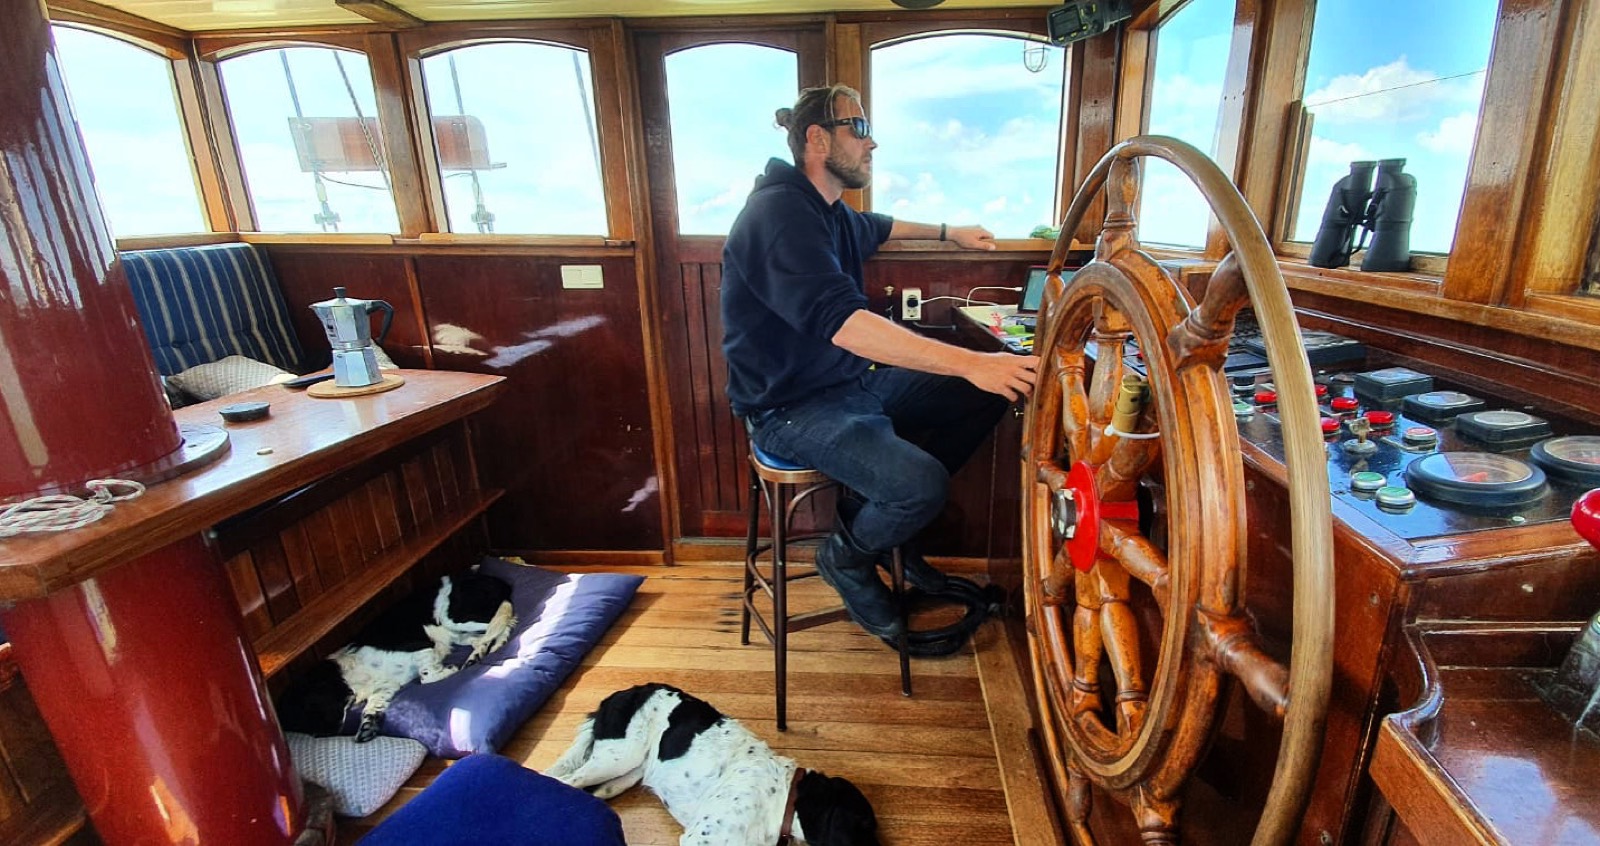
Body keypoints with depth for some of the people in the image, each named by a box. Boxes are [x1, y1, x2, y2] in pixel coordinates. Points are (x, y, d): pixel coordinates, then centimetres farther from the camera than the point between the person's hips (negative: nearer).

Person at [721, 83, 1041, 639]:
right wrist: (971, 363, -38)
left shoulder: (831, 211, 11)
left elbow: (878, 228, 38)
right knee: (923, 484, -30)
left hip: (855, 382, 10)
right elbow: (841, 321, -35)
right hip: (793, 408, -10)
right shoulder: (780, 212, -20)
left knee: (991, 393, 5)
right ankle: (847, 557, 4)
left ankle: (884, 514, 12)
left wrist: (947, 232, 40)